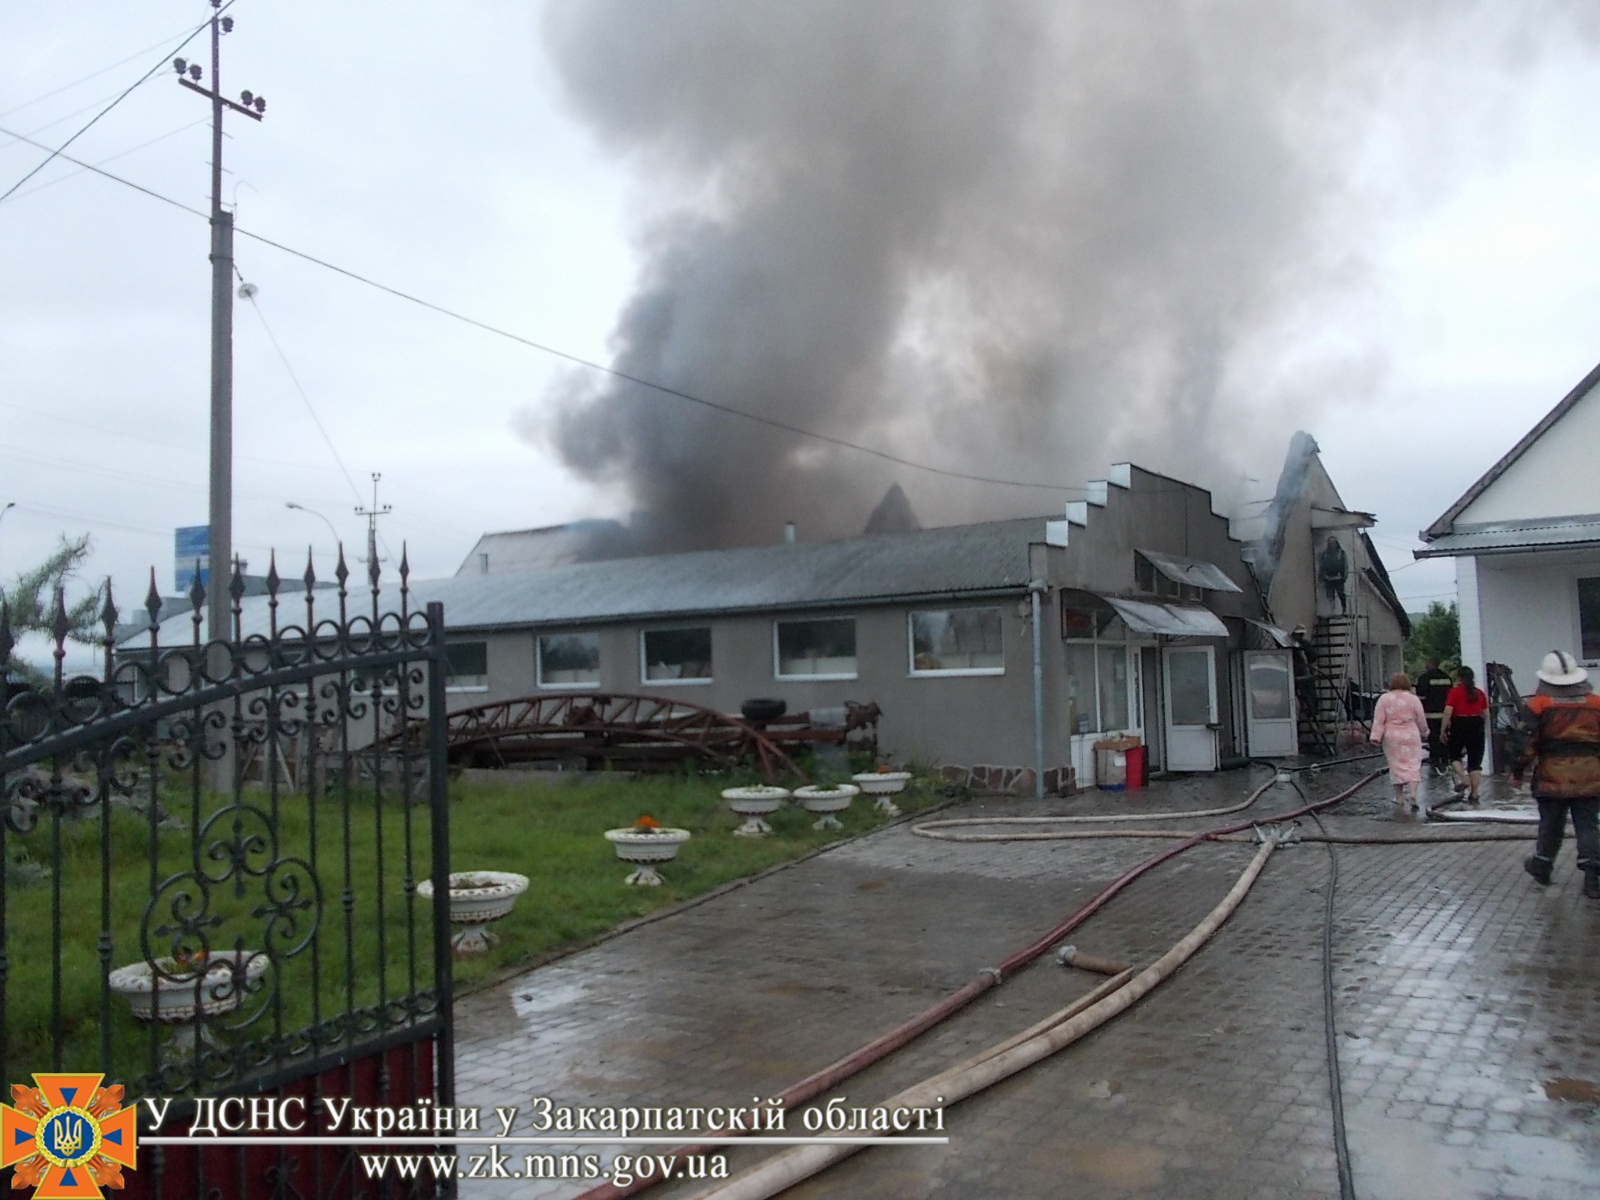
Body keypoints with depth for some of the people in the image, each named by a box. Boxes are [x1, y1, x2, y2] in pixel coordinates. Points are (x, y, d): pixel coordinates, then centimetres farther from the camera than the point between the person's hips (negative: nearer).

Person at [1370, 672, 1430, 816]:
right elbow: (1421, 720, 5)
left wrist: (1376, 736, -5)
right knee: (1412, 765, 1)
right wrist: (1424, 733, 21)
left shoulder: (1384, 699, -1)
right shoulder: (1413, 699, -2)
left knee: (1396, 767, 8)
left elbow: (1378, 720, -5)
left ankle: (1399, 799, 13)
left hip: (1391, 738, 1)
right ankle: (1412, 793, -15)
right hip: (1410, 736, -1)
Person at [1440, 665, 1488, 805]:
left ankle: (1463, 779, -7)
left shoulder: (1455, 692, -6)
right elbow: (1485, 713, 9)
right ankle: (1474, 794, 7)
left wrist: (1443, 730, -7)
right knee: (1475, 761, 6)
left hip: (1459, 726, -4)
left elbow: (1448, 712, -13)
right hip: (1477, 726, 4)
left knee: (1454, 755, 17)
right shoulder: (1480, 693, 7)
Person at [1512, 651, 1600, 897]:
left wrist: (1517, 771, 1)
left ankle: (1541, 866, 28)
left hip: (1552, 777, -1)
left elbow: (1525, 743, -10)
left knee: (1550, 824, 13)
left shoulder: (1538, 705, -7)